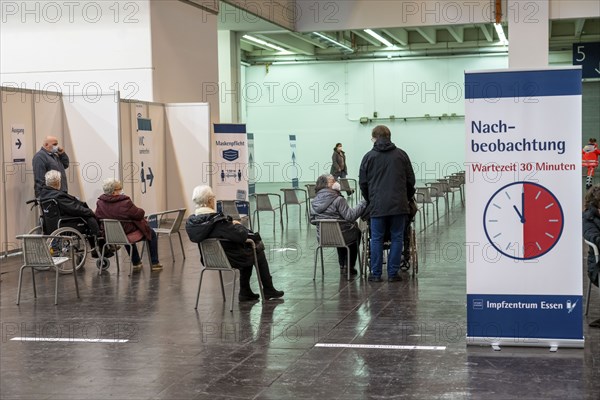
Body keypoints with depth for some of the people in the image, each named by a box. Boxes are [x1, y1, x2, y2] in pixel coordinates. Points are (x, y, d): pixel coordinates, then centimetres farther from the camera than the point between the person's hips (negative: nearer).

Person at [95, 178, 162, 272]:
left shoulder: (100, 202, -11)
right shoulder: (125, 202, -28)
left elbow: (97, 217, 2)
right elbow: (139, 214, -21)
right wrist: (141, 211, 3)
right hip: (130, 234, -6)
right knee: (152, 234, 21)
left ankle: (136, 263, 44)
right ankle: (154, 263, 24)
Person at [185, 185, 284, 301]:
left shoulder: (190, 222, -9)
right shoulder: (217, 221, -31)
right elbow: (242, 236, -28)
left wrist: (231, 224, 4)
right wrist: (237, 225, -6)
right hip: (231, 258, -7)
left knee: (247, 249, 31)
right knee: (258, 251, 20)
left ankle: (245, 292, 31)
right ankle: (268, 290, 31)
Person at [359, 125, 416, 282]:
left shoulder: (369, 157, 4)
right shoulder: (401, 154, 6)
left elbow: (362, 183, 6)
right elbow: (411, 180, 8)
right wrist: (407, 197, 22)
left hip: (377, 205, -1)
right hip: (399, 204, 1)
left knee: (376, 239, 7)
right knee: (397, 238, 6)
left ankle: (376, 274, 9)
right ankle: (393, 273, 6)